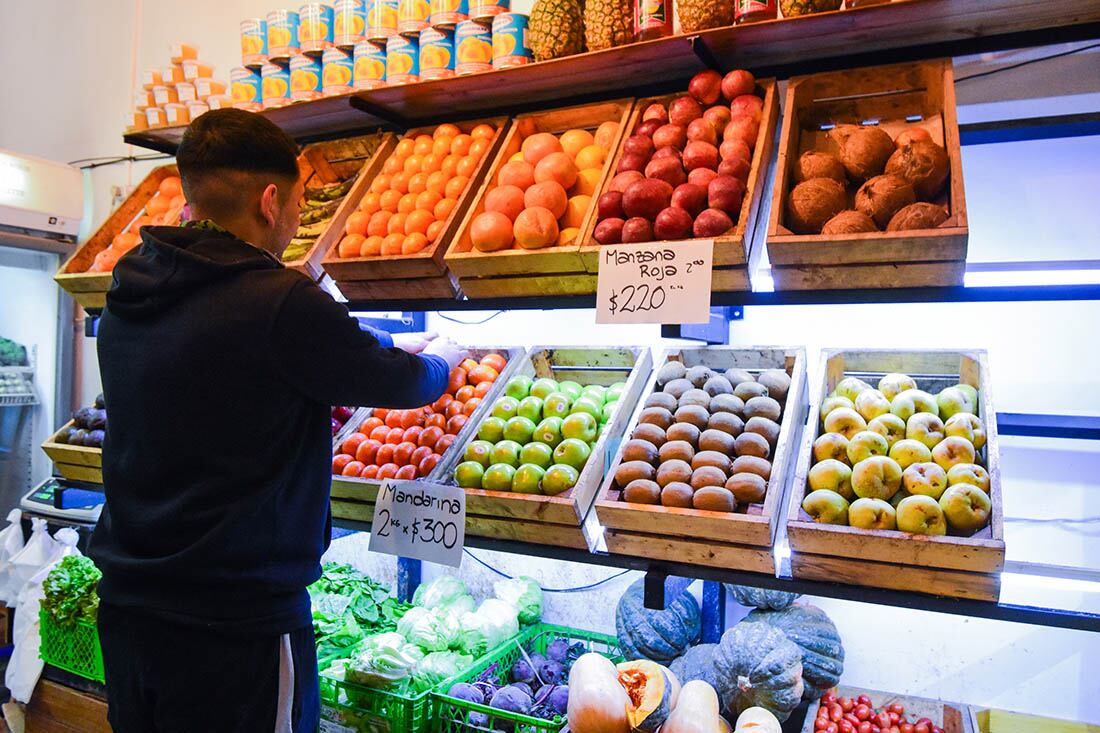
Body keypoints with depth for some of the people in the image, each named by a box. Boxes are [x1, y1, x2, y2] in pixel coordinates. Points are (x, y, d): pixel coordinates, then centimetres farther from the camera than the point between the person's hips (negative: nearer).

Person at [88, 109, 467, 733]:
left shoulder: (125, 301, 2)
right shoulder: (280, 302, -22)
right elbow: (402, 384, -9)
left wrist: (390, 348, 16)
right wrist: (441, 359, 14)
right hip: (239, 621, -8)